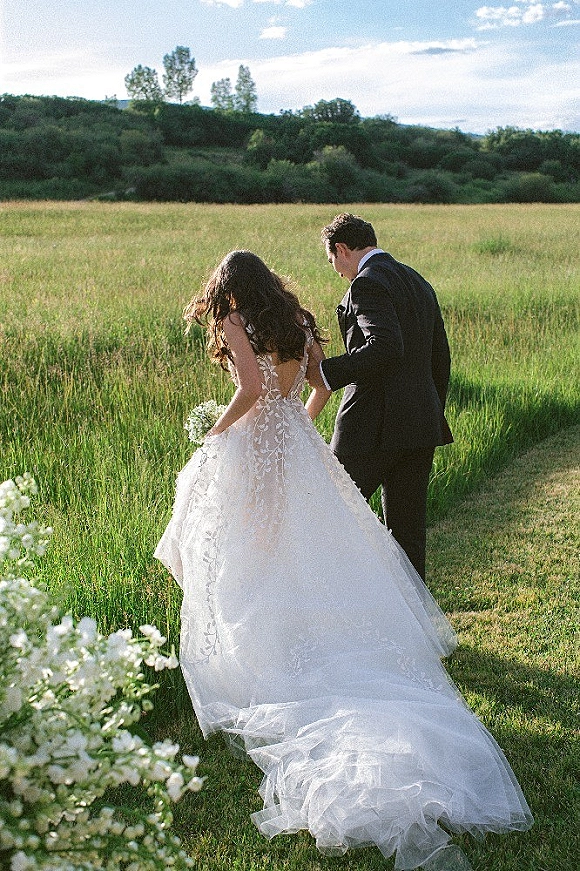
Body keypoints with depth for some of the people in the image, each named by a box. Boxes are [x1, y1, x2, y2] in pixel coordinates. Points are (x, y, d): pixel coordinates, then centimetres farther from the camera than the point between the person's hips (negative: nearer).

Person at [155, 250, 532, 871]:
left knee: (246, 557, 5)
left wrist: (216, 431, -10)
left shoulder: (235, 323, -9)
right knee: (310, 549, 12)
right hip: (296, 449, 6)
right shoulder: (298, 323, 8)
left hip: (248, 449, -5)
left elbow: (251, 387, -24)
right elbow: (321, 389, 14)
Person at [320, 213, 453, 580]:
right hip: (421, 423, 8)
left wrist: (324, 371, -22)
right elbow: (440, 357, 20)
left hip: (374, 425, -8)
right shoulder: (418, 282, 17)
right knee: (408, 529, 12)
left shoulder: (368, 283, -10)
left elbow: (386, 347, -26)